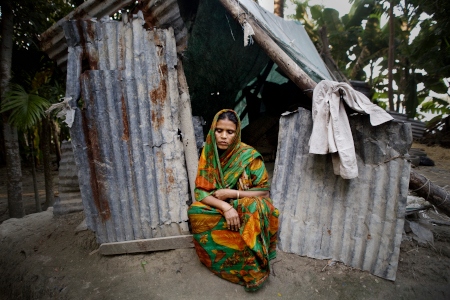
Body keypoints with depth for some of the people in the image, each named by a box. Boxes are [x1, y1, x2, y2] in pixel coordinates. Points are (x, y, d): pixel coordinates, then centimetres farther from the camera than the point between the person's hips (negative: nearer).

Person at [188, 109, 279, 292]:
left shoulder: (249, 156, -16)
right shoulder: (208, 153, -7)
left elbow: (264, 192, -13)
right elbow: (200, 192, -10)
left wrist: (231, 193, -22)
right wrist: (225, 207, -28)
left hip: (245, 211, -3)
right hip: (217, 210, 3)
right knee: (194, 212, -26)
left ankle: (252, 270, -10)